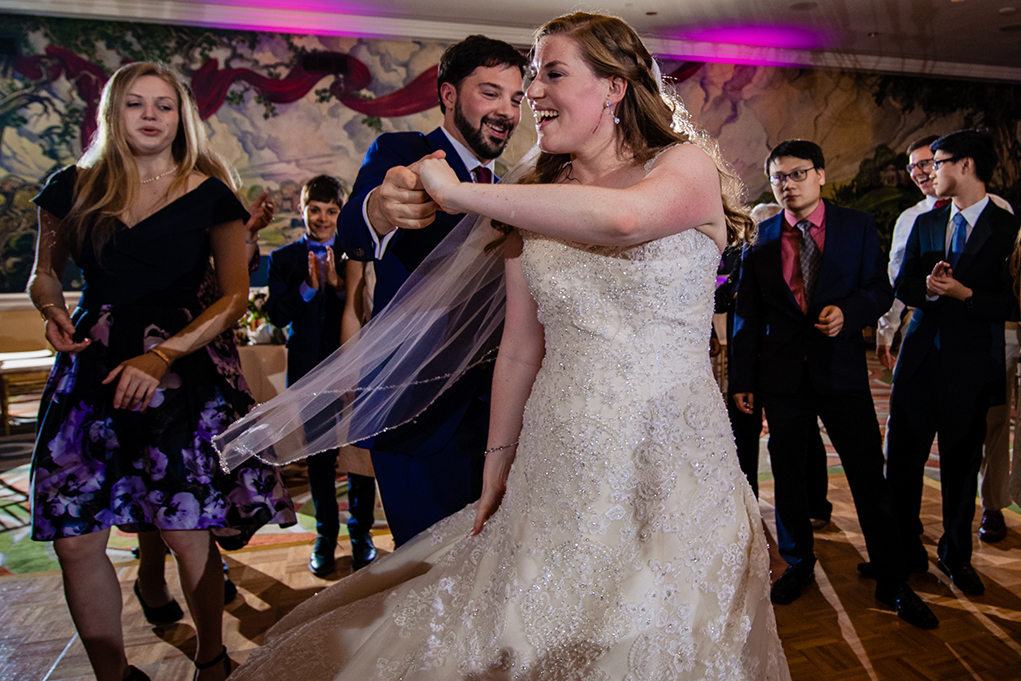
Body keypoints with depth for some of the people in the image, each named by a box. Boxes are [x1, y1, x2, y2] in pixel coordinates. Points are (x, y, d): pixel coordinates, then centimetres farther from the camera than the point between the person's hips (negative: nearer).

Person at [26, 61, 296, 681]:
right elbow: (44, 273, 22)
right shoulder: (74, 188, 10)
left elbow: (236, 294, -1)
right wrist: (53, 312, -1)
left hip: (186, 373, -3)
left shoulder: (209, 195, 2)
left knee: (186, 533, -3)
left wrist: (162, 355, -12)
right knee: (75, 539, 0)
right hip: (93, 370, 3)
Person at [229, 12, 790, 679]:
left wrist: (460, 192, -19)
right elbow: (520, 348, 8)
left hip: (669, 463, -3)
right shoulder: (532, 205, 7)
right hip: (557, 468, 3)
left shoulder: (688, 164, -4)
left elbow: (621, 216, -28)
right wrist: (498, 462, 10)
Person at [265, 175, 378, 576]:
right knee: (319, 458, 10)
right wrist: (308, 286, -19)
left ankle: (361, 532, 23)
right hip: (310, 372, 1)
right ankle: (326, 535, 25)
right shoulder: (283, 258, 5)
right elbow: (276, 315, -6)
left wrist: (339, 284, -20)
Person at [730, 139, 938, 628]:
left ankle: (892, 582, 19)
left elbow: (879, 290, 4)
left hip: (841, 369, -1)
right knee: (787, 476, 11)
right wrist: (743, 378, 3)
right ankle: (798, 565, 30)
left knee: (869, 475, 2)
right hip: (782, 375, 1)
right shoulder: (760, 238, 4)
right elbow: (748, 312, 5)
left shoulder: (858, 226, 3)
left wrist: (847, 311, -19)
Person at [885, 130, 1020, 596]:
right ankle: (905, 551, 22)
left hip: (971, 362, -3)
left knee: (962, 462, 9)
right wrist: (928, 288, -12)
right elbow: (902, 286, 8)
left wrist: (964, 293, -19)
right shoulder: (925, 223, 10)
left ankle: (955, 555, 28)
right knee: (902, 458, 5)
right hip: (920, 356, 4)